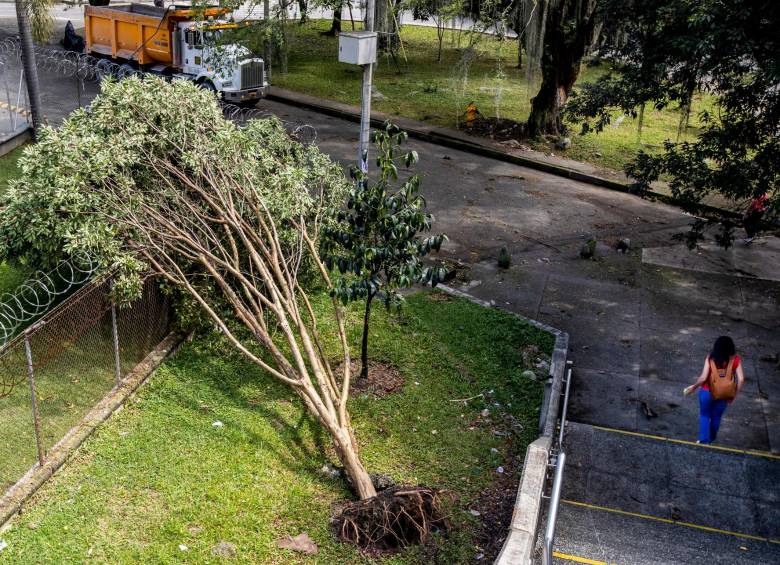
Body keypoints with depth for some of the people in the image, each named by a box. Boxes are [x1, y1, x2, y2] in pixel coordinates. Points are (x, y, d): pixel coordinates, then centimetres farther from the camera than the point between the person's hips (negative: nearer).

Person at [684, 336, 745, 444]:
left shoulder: (711, 358, -14)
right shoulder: (735, 359, -10)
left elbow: (703, 378, -18)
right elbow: (741, 379, -12)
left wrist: (694, 387, -1)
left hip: (707, 392, -2)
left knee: (705, 415, 20)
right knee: (716, 417, 23)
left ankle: (703, 439, 17)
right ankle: (711, 439, 39)